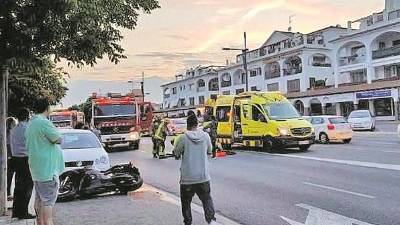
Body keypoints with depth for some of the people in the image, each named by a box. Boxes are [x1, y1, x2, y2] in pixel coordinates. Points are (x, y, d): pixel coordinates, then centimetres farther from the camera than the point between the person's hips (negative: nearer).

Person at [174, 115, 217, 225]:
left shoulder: (183, 138, -12)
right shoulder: (205, 136, -4)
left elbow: (176, 154, 0)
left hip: (187, 177, -2)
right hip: (203, 176, 2)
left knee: (186, 202, 13)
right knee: (207, 199, 16)